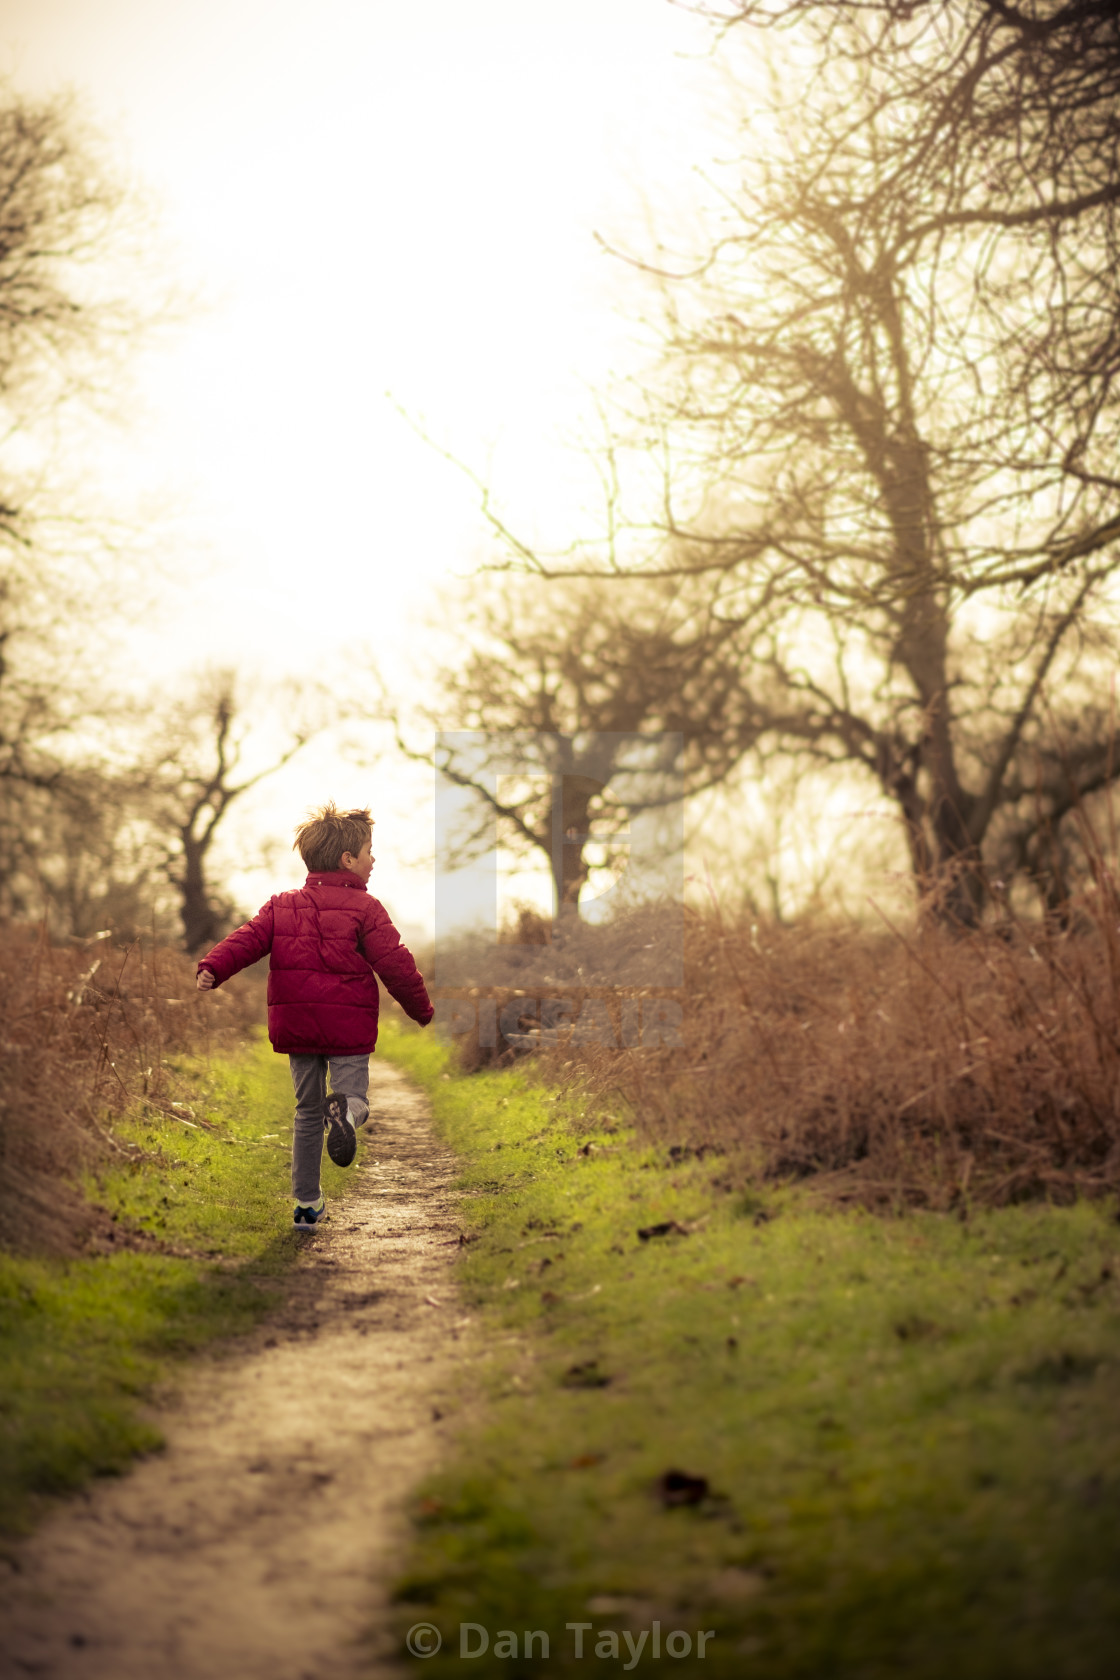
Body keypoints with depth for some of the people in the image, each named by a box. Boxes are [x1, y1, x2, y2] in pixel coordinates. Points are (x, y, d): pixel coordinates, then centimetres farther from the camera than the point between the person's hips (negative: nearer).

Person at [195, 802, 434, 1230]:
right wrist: (422, 1010, 6)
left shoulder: (281, 906, 9)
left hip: (296, 1025, 4)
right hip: (348, 1026, -4)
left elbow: (247, 939, -5)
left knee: (307, 1113, 15)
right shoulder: (364, 908, -4)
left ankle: (306, 1203, 16)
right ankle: (345, 1109, -34)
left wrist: (212, 968, -18)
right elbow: (394, 963, -6)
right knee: (356, 1098, 4)